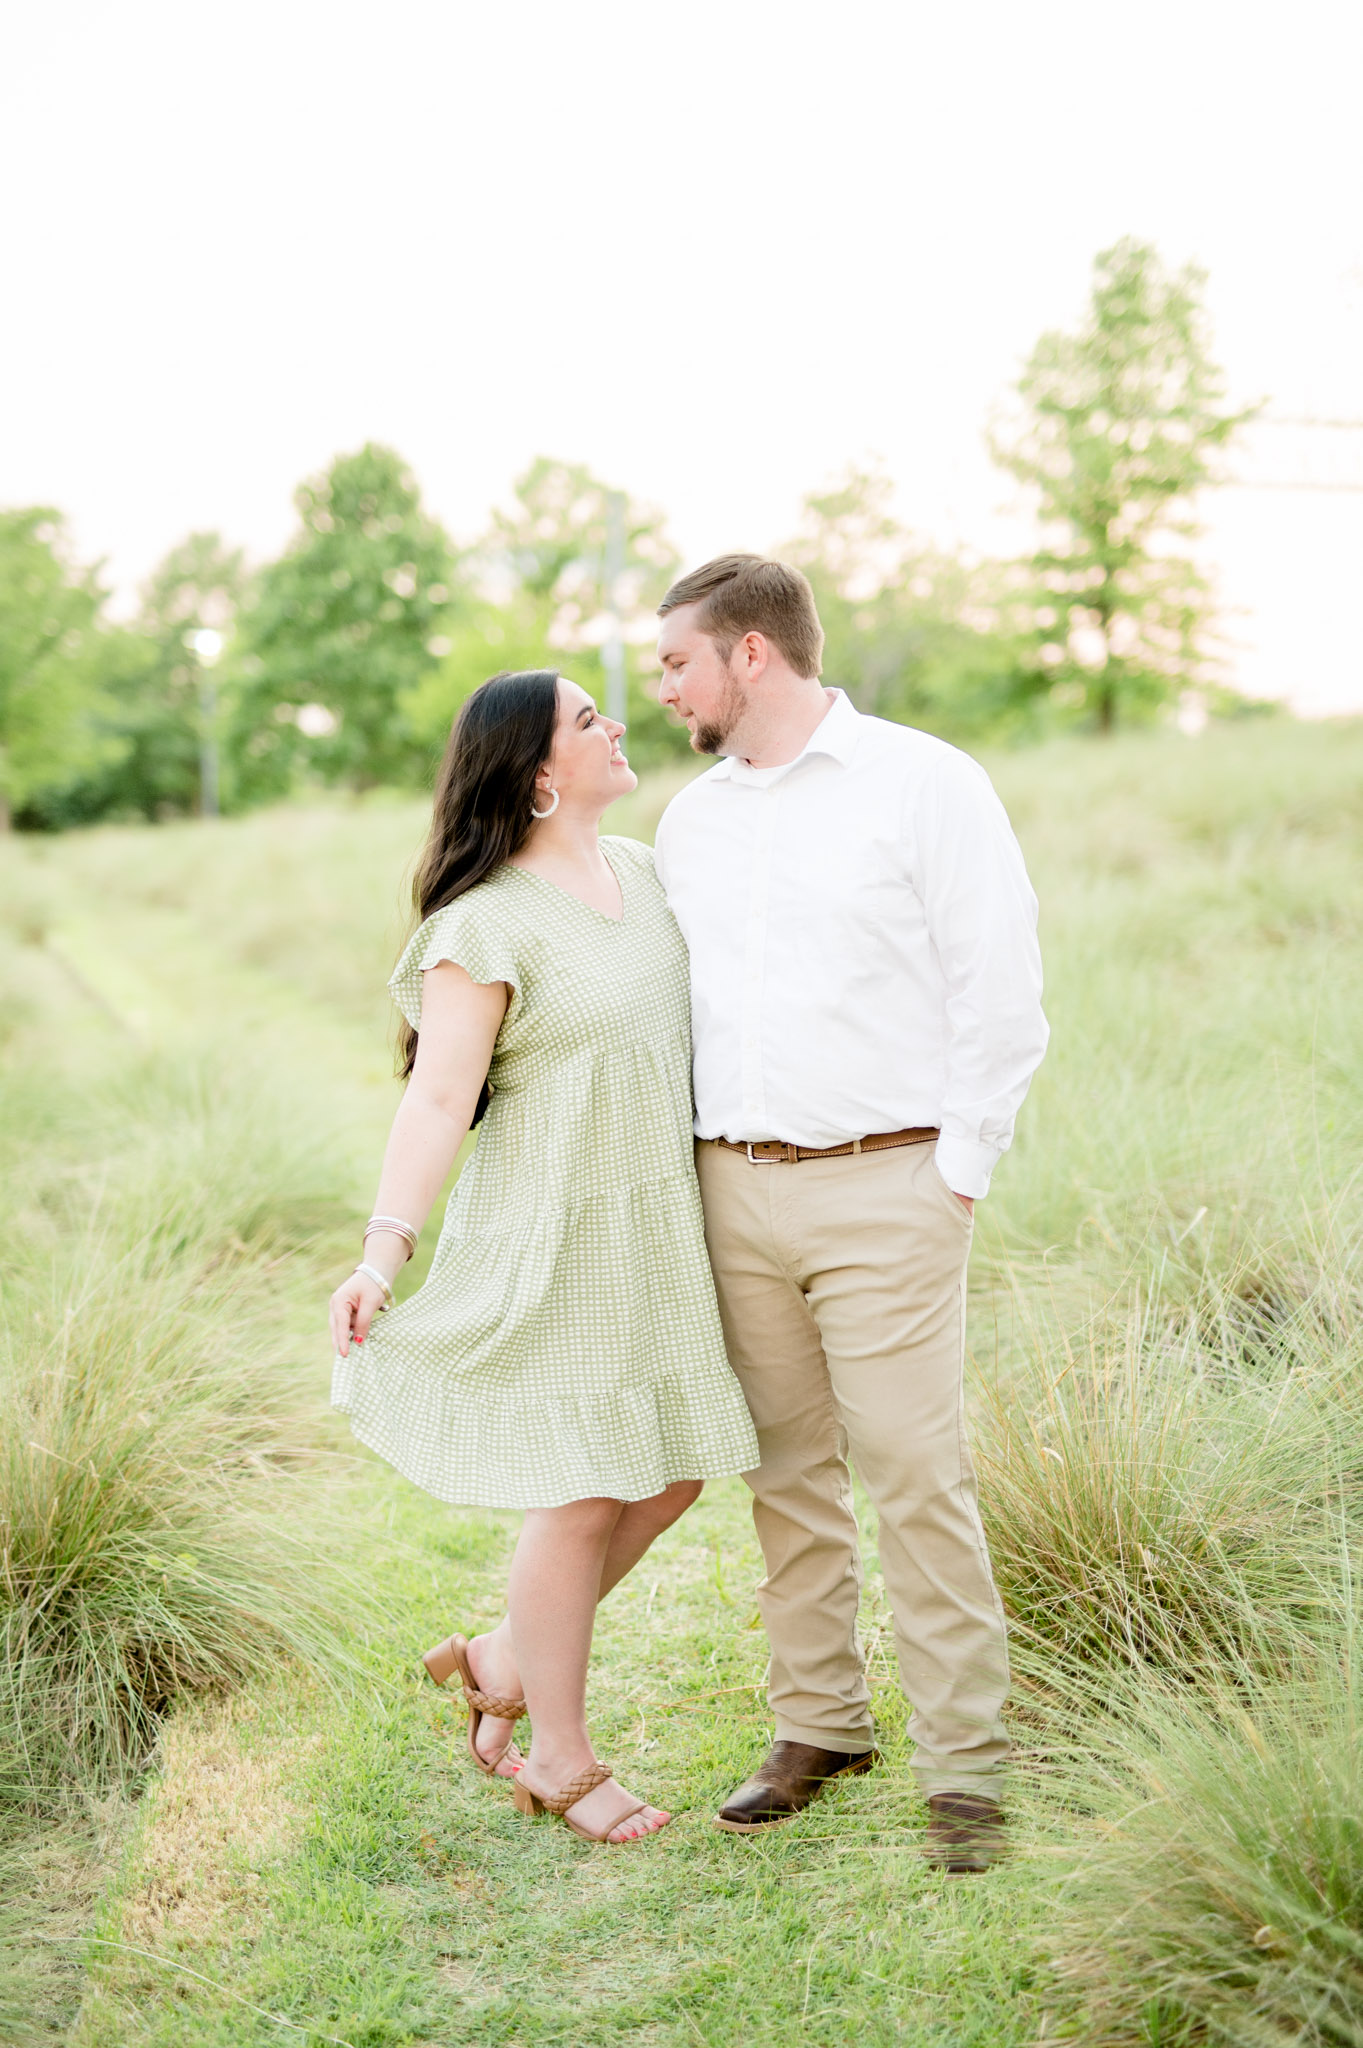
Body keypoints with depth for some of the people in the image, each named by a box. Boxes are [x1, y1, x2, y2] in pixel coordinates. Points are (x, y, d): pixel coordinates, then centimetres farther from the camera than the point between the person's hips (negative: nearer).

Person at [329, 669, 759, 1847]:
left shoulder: (646, 869, 8)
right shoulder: (487, 925, -15)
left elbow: (699, 1013, 22)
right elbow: (438, 1099, -18)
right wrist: (385, 1248, -25)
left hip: (660, 1223, 8)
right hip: (554, 1237, -8)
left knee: (670, 1479, 12)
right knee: (584, 1497, 1)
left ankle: (503, 1665, 31)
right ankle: (564, 1761, 20)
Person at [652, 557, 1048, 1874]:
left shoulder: (924, 782, -3)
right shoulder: (687, 820, 14)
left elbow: (1002, 990, -5)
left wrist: (957, 1173, -8)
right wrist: (686, 1172, 11)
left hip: (883, 1186, -5)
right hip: (733, 1187, 6)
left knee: (916, 1476, -7)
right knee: (786, 1470, 10)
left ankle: (963, 1769, 3)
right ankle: (819, 1727, 24)